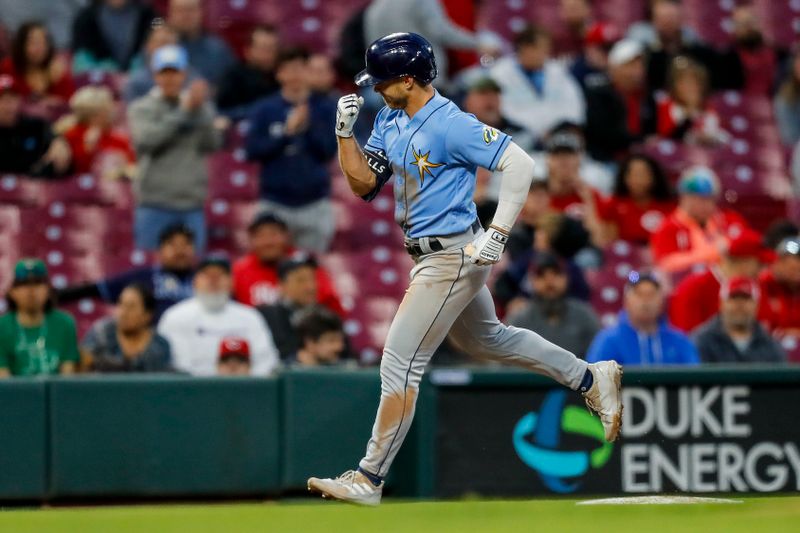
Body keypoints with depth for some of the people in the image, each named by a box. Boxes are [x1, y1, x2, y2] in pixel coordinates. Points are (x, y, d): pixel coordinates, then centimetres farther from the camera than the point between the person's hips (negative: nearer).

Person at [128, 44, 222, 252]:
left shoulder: (201, 109, 11)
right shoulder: (141, 109, 5)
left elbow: (212, 143, -2)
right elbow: (147, 140, -13)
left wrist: (199, 109, -14)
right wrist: (184, 110, -13)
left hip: (192, 203, 2)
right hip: (155, 203, -2)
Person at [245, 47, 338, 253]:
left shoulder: (325, 108, 2)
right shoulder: (265, 110, 2)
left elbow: (330, 150, -3)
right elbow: (252, 150, -5)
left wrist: (309, 126, -17)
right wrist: (287, 132, -14)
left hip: (314, 202, 0)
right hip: (275, 202, 0)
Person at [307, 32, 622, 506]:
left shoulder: (450, 125, -23)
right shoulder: (391, 120, 5)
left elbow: (520, 164, -25)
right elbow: (364, 184, 7)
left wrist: (498, 234, -29)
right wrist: (345, 132, -8)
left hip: (452, 258, -11)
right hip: (431, 256, 11)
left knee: (400, 361, -10)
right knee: (486, 340, 27)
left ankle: (370, 479, -5)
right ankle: (591, 378, 39)